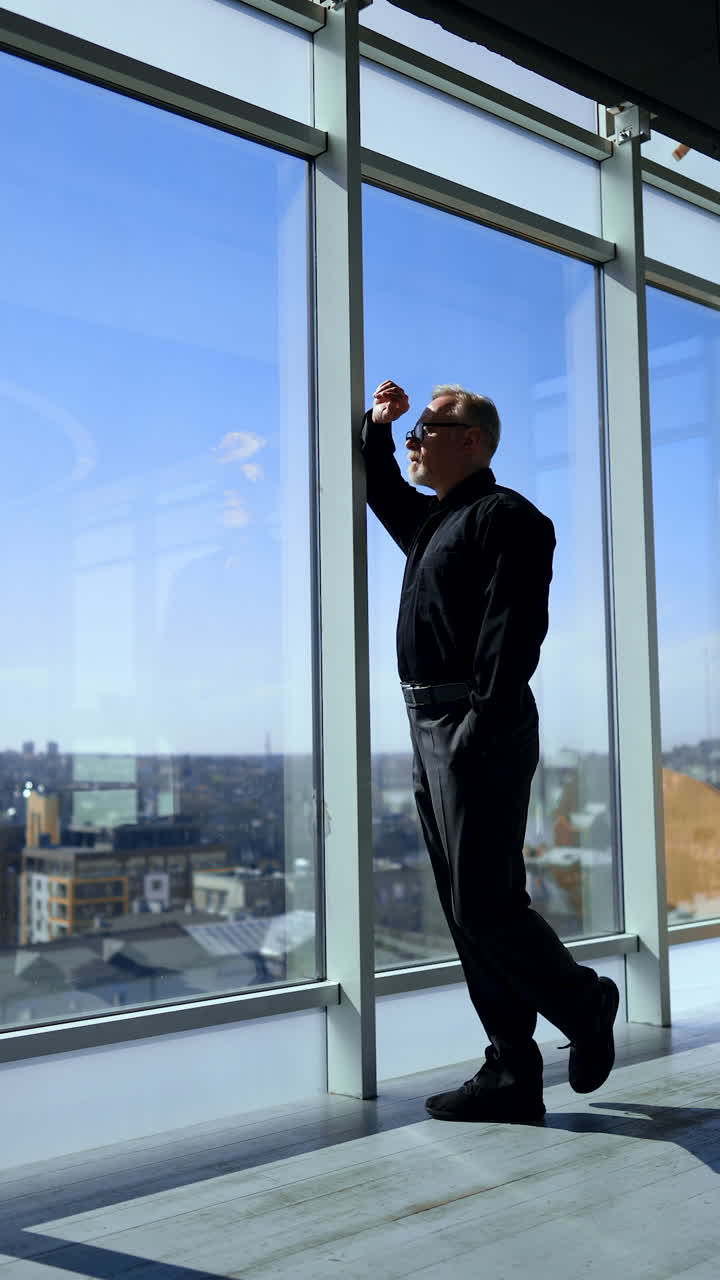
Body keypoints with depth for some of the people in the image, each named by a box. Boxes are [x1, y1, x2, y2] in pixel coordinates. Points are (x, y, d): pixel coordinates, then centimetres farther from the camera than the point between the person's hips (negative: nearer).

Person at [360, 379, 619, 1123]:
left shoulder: (504, 517, -7)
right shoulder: (430, 520, 20)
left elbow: (513, 629, -18)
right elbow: (380, 491, 41)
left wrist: (484, 724, -25)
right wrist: (377, 426, 25)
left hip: (479, 729, -9)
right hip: (430, 728, 9)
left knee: (484, 905, -8)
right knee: (467, 908, 8)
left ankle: (584, 1006, 16)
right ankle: (512, 1075, 13)